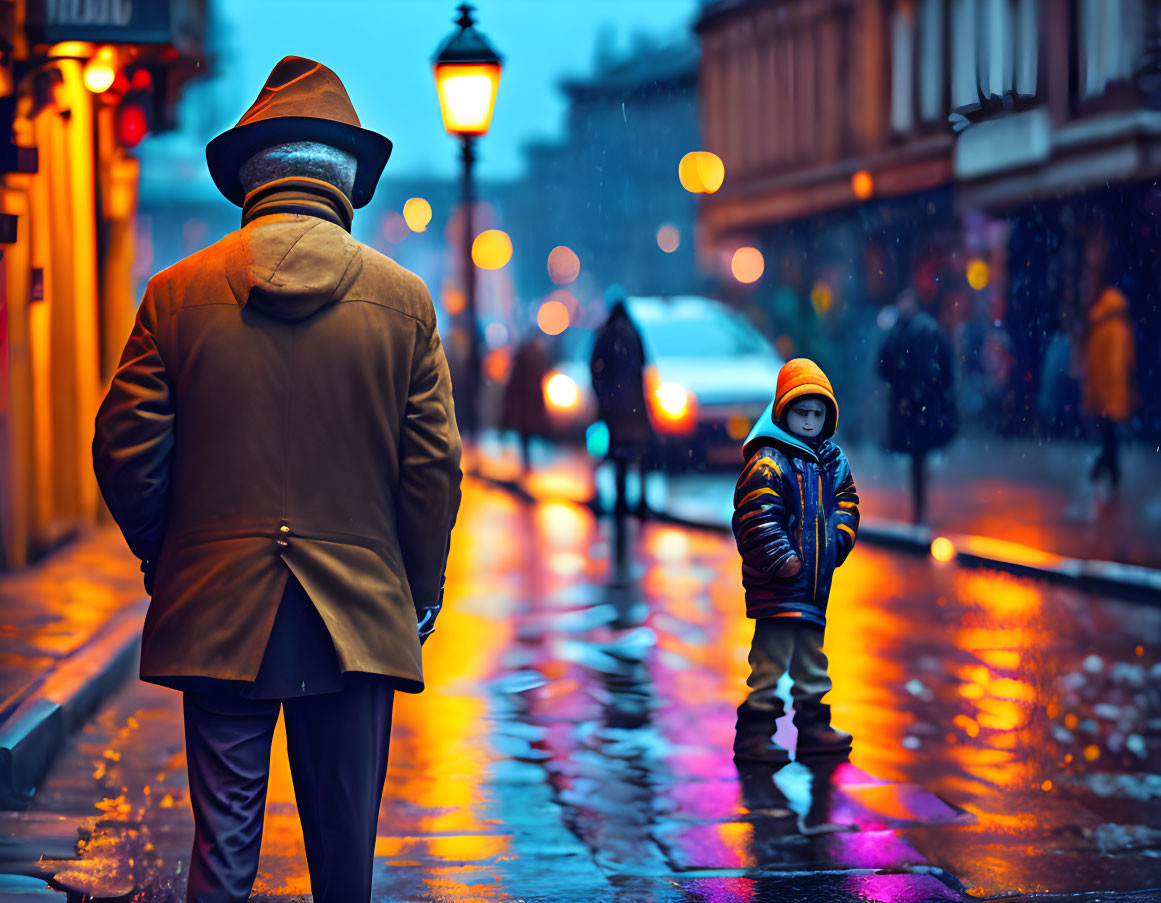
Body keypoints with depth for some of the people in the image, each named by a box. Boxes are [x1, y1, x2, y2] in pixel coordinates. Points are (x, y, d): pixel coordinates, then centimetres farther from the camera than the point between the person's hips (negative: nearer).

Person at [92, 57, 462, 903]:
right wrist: (420, 596, 10)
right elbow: (434, 467, -2)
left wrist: (165, 561, 15)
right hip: (358, 614, 0)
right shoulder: (403, 300, -3)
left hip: (216, 614, 0)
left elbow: (126, 454, -1)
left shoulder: (177, 295, -3)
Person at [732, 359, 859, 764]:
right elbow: (758, 519, -18)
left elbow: (845, 505, 21)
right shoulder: (768, 462, -12)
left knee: (811, 658, 17)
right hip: (776, 582, -8)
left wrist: (837, 540, 4)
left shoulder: (834, 462, 13)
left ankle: (813, 726, 26)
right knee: (771, 657, -10)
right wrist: (781, 558, -23)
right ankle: (753, 734, -7)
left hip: (815, 579, 8)